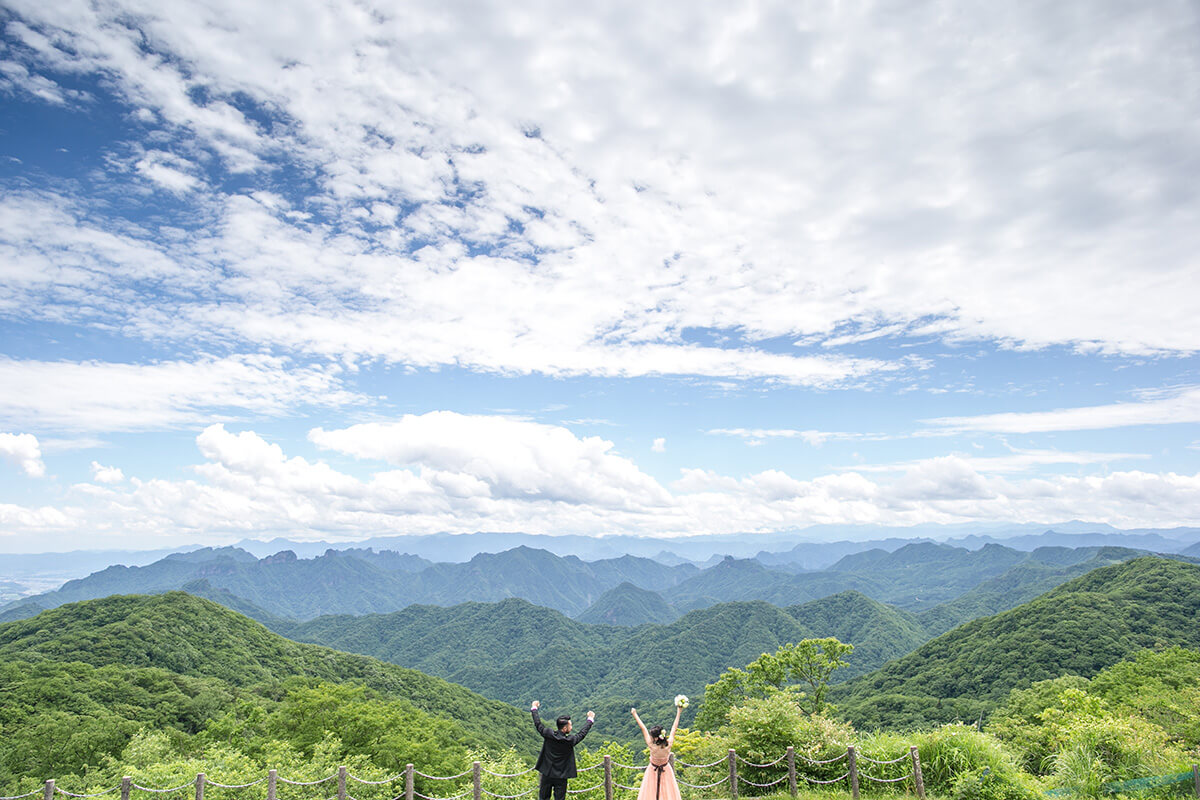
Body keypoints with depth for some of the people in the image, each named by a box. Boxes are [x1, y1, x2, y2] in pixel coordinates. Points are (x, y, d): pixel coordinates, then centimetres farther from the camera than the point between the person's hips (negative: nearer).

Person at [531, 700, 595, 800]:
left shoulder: (548, 735, -12)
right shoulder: (570, 740, -17)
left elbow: (538, 724, 3)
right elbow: (582, 733, 0)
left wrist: (534, 708, 18)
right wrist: (590, 719, 15)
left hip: (546, 774, 3)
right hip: (561, 777, -2)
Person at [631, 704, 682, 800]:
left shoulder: (652, 746, -30)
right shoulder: (668, 745, -25)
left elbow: (643, 728, -24)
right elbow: (674, 728, -16)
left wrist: (634, 714, -18)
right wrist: (679, 712, -8)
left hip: (653, 772, -2)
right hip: (666, 771, 2)